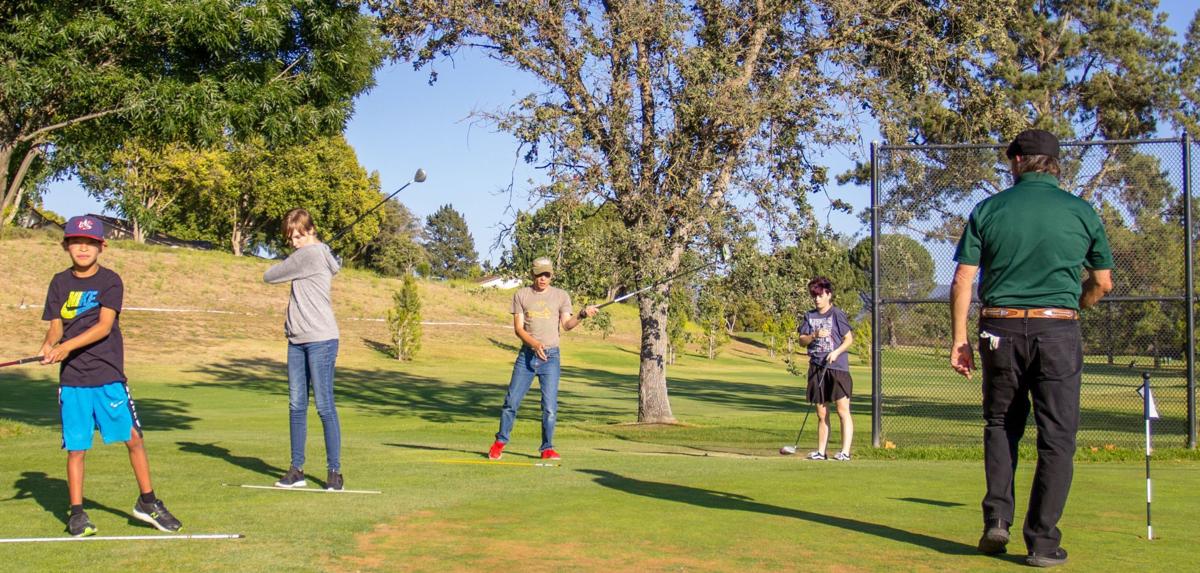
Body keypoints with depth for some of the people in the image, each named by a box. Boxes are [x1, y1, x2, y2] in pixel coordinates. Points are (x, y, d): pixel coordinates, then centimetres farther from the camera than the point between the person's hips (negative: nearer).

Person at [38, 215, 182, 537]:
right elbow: (56, 325, 5)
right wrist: (49, 344, -17)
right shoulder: (60, 283, 10)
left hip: (108, 376, -2)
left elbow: (104, 326, -12)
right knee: (76, 447, 3)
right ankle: (77, 513, 15)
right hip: (72, 379, 2)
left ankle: (147, 502, 14)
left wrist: (67, 346, -24)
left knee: (133, 437, -1)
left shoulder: (110, 281, -1)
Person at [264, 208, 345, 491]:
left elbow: (269, 276, -4)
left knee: (325, 406, -6)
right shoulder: (303, 255, 17)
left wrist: (279, 267, 14)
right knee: (296, 406, 9)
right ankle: (296, 470, 14)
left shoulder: (311, 253, -11)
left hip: (321, 339, -9)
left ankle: (334, 471, -2)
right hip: (297, 340, 9)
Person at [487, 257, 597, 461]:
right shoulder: (521, 295, 6)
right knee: (512, 400, 2)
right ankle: (500, 442, 17)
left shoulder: (561, 296, 6)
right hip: (526, 354, 1)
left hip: (550, 356, -1)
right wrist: (534, 344, -17)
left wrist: (582, 315, -26)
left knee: (550, 405, -5)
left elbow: (566, 324, -5)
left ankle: (547, 448, 5)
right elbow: (518, 328, 0)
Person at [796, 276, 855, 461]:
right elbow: (802, 340, 9)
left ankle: (845, 452, -10)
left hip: (837, 367, -5)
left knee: (843, 410, -9)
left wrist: (836, 352, -17)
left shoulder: (837, 314, -2)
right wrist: (814, 335, -10)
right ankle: (821, 452, 16)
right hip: (817, 368, 5)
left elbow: (849, 339, -2)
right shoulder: (809, 316, 11)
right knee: (821, 414, 10)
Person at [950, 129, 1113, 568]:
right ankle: (1042, 542, 4)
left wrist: (959, 337, 3)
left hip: (1001, 328, 1)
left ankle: (997, 519, 8)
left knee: (1000, 424, 18)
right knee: (1056, 437, 4)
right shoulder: (1081, 211, 4)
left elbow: (962, 280, -1)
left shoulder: (989, 210, 3)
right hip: (1058, 330, -1)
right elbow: (1102, 283, 10)